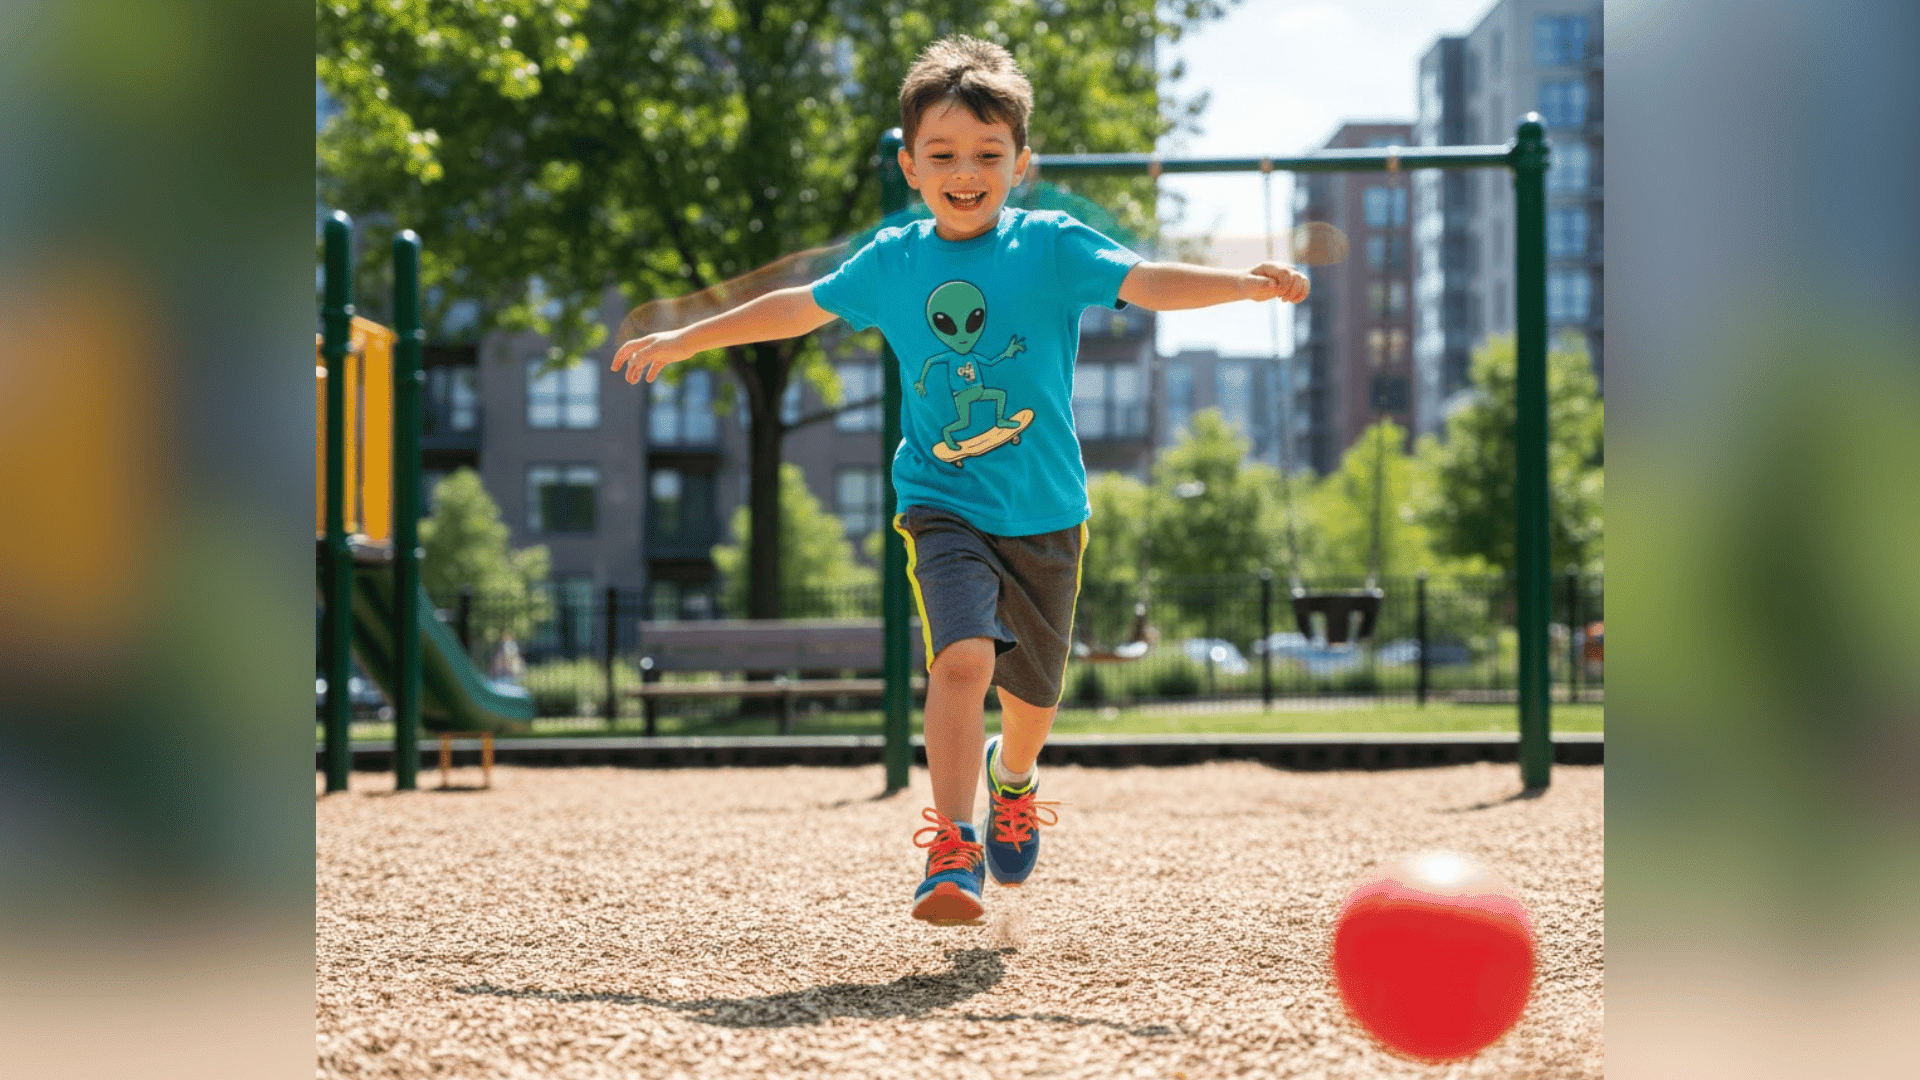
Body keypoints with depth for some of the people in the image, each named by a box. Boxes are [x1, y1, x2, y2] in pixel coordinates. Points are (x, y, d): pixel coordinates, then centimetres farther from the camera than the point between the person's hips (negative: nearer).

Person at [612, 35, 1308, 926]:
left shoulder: (1050, 247, -5)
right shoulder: (890, 262, 2)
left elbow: (1146, 282, -19)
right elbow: (799, 307, 18)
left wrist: (1243, 282, -37)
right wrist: (682, 341, 25)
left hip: (1045, 514, 0)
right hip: (943, 507, 0)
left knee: (1032, 692, 13)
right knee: (963, 656, -24)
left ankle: (1012, 782, 48)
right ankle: (952, 852, -22)